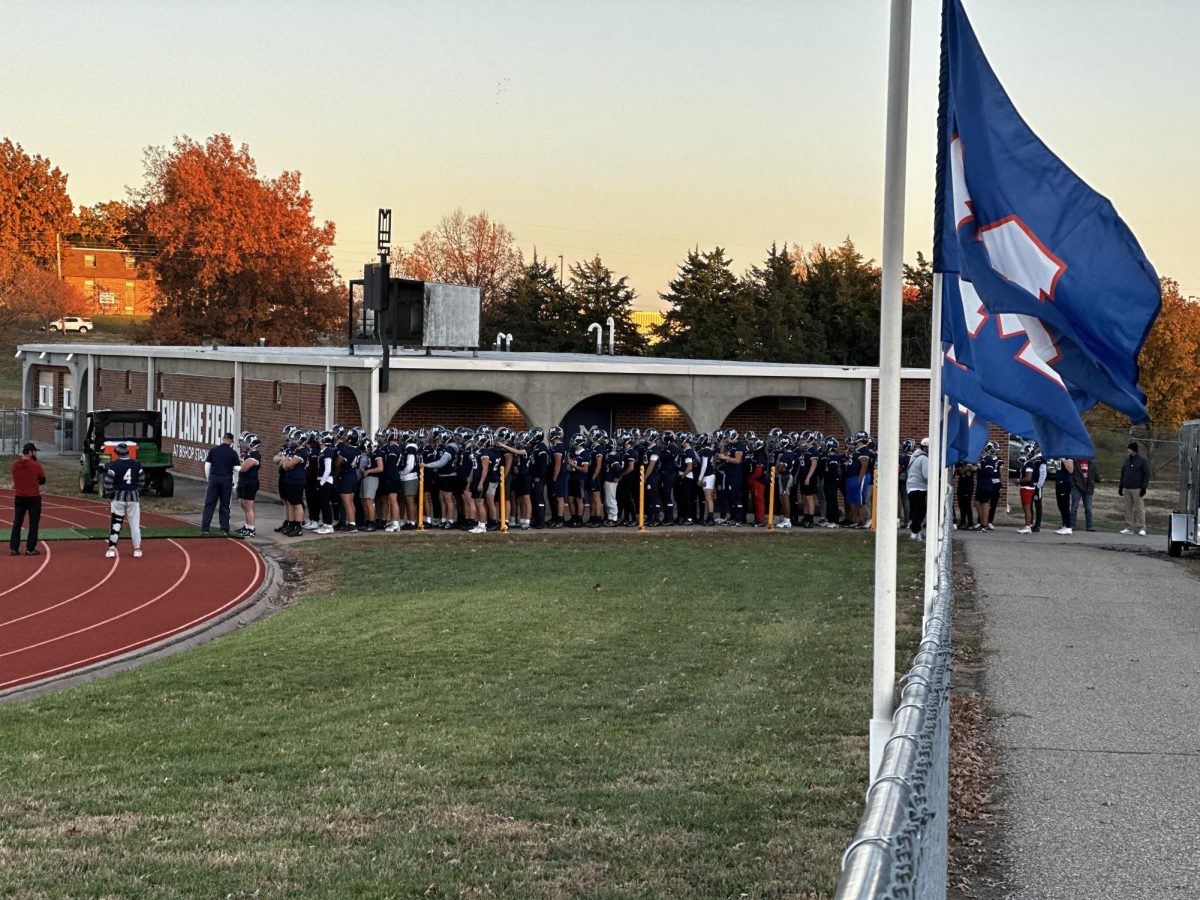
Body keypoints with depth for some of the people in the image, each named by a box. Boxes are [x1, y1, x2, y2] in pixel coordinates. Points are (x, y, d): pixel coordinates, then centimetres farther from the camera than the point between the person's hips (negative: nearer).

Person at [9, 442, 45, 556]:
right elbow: (42, 481, 0)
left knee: (17, 523, 11)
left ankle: (14, 548, 9)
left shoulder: (15, 464, 0)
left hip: (19, 498, 4)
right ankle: (30, 549, 2)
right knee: (33, 523, 4)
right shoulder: (36, 465, -13)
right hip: (33, 498, -4)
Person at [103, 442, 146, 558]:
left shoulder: (114, 465, -9)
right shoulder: (137, 464, 1)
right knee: (135, 523, 7)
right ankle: (137, 549, 10)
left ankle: (112, 548, -1)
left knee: (116, 522, 2)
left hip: (118, 496, -2)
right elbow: (142, 482, 5)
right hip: (134, 496, 2)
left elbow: (108, 482, -10)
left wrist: (109, 496, 2)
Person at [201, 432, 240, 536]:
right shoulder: (233, 453, -3)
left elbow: (207, 466, 3)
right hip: (227, 480, -1)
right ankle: (224, 529, 6)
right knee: (225, 506, 7)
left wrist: (208, 479, 14)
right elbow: (237, 468, -6)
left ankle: (204, 528, -2)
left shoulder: (213, 450, 3)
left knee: (209, 504, 3)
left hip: (214, 478, 1)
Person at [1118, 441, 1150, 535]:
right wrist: (1120, 487, 15)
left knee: (1139, 509, -5)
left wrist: (1144, 487, -12)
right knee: (1128, 508, 7)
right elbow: (1122, 473, 18)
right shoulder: (1127, 460, 13)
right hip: (1127, 488, 6)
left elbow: (1147, 474, -5)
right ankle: (1129, 528, 11)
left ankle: (1141, 528, -4)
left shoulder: (1142, 460, -3)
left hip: (1137, 489, -6)